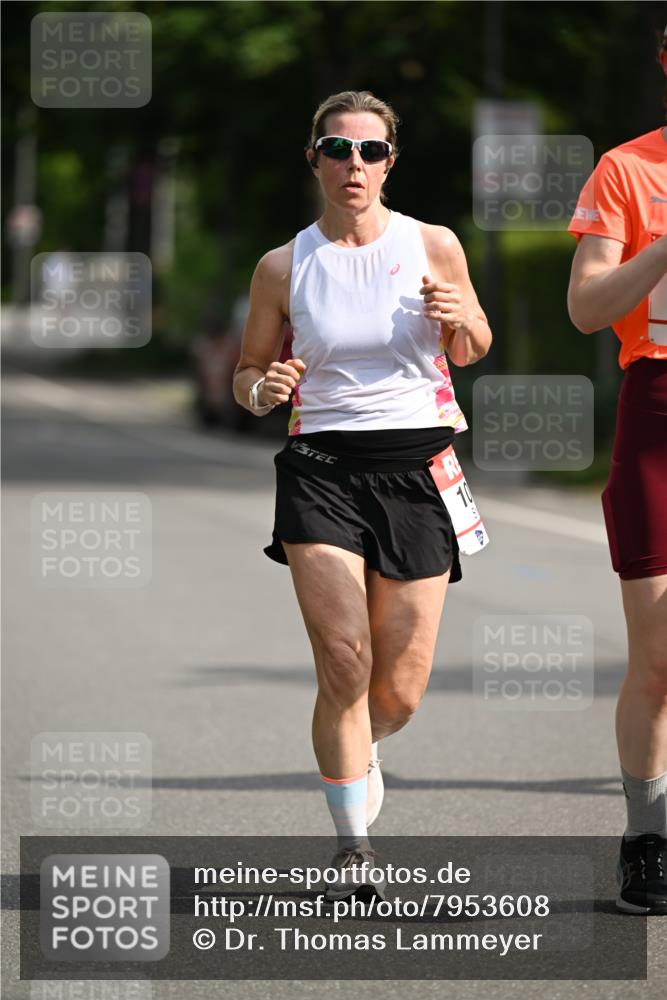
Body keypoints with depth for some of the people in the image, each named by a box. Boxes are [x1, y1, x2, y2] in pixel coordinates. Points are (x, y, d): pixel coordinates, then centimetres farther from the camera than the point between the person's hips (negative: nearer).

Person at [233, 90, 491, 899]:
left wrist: (461, 322, -7)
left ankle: (360, 750, 38)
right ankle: (352, 847, -2)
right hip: (323, 468, -1)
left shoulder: (433, 248, 3)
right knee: (344, 663, -16)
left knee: (399, 692, 1)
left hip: (415, 468, 1)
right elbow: (246, 375, 13)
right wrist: (264, 389, -11)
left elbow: (471, 350, 16)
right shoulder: (283, 267, 3)